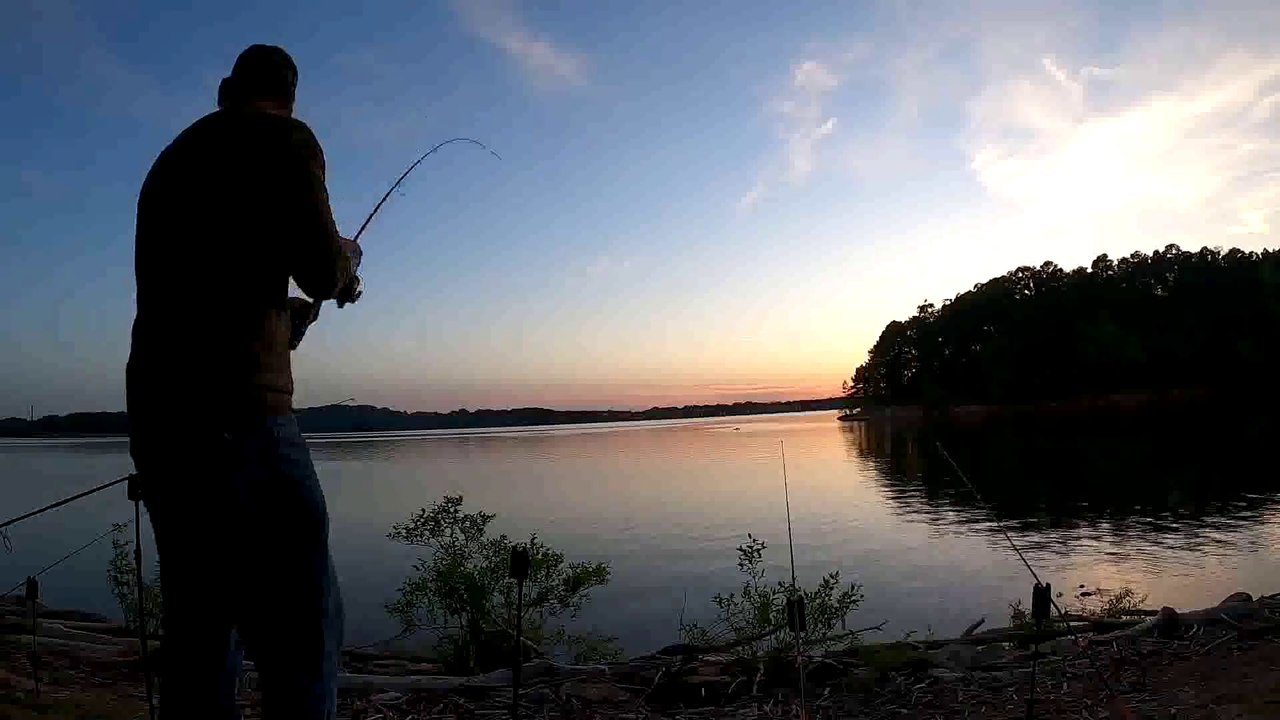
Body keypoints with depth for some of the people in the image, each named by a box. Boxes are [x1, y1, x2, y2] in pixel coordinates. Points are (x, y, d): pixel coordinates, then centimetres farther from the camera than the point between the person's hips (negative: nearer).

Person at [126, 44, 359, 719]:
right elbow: (323, 273, -9)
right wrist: (346, 258, 13)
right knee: (301, 626, -6)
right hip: (236, 409, -8)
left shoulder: (171, 159, 24)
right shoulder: (284, 138, 2)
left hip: (154, 413, 8)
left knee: (199, 629, 14)